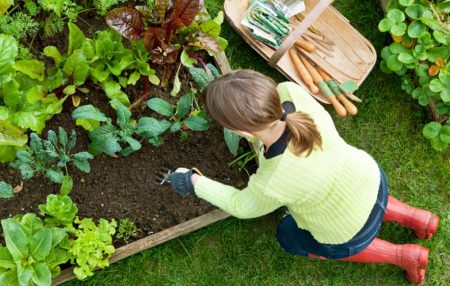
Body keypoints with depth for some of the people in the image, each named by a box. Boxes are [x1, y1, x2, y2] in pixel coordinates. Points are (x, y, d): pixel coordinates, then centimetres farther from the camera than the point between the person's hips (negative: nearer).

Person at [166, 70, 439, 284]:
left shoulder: (272, 185, -41)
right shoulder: (291, 92, -32)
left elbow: (243, 206, -16)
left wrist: (195, 183, -6)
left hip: (351, 232, -5)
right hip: (371, 178, 5)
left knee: (289, 237, 27)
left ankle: (401, 255, 23)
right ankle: (415, 217, 32)